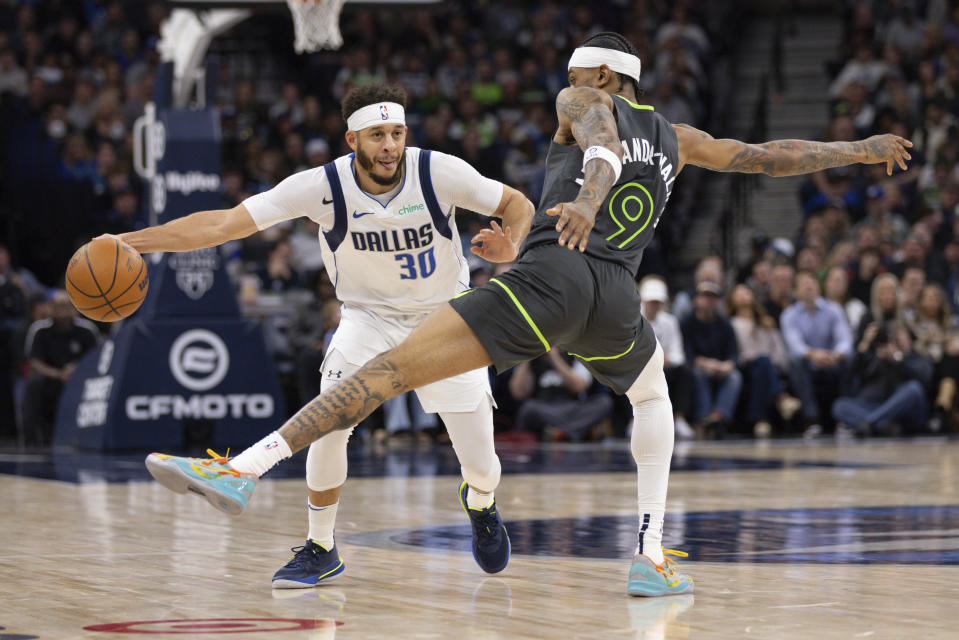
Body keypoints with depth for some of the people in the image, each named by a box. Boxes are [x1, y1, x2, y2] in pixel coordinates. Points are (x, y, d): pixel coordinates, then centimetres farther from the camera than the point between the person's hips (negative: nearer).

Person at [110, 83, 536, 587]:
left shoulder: (440, 173, -23)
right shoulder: (324, 186, -23)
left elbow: (518, 204, -7)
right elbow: (223, 224, -23)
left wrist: (510, 247, -31)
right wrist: (131, 241, -31)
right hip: (370, 315, 0)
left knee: (481, 465, -4)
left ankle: (480, 506, 36)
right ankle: (321, 549, -2)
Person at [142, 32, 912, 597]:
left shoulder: (583, 102, 16)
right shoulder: (678, 138, 28)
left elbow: (603, 142, -8)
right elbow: (773, 156, 34)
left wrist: (588, 197, -30)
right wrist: (859, 152, 49)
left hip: (549, 279, -4)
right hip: (617, 297, 4)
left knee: (387, 369, -13)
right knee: (654, 398, 37)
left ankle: (244, 469, -25)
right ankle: (652, 557, 25)